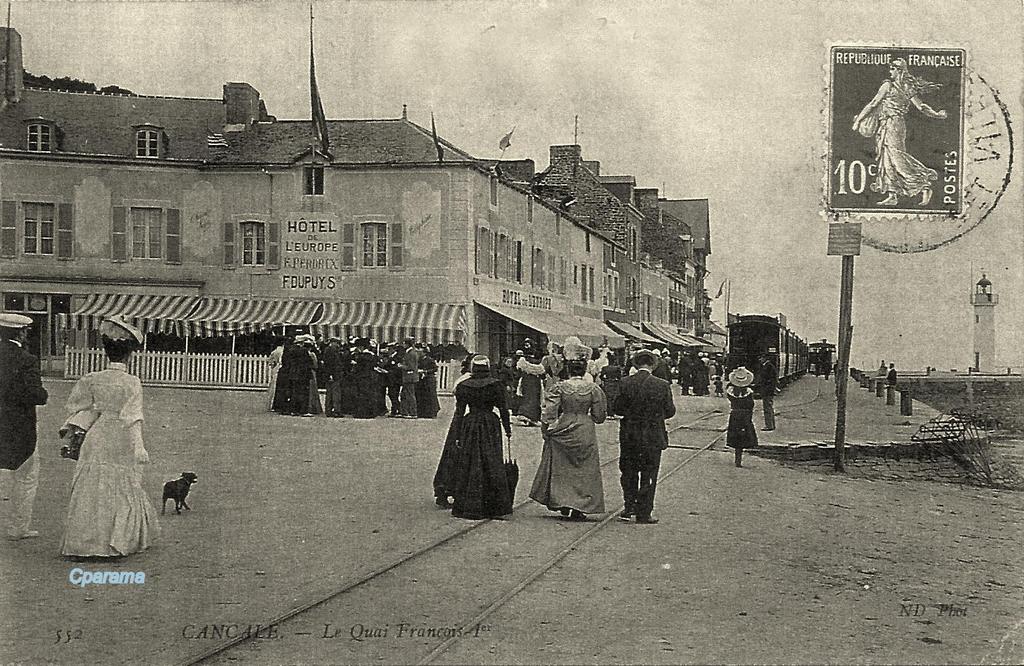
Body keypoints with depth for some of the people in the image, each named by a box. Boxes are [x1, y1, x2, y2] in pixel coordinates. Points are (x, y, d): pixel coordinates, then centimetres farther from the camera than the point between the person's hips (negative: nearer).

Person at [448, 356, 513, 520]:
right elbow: (503, 409, -2)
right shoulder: (495, 385, -5)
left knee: (468, 468, 7)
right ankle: (496, 508, 5)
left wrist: (458, 436, 4)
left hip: (470, 425, 1)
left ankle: (469, 508, 8)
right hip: (491, 426, -1)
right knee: (493, 466, 5)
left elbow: (459, 413, 0)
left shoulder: (463, 387, -1)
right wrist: (508, 429, 8)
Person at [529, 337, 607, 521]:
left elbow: (548, 413, -10)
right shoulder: (593, 389, -7)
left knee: (561, 468, 14)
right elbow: (599, 416, -1)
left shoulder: (559, 388, -9)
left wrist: (547, 430, 4)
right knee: (584, 470, 8)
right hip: (585, 433, 0)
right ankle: (580, 507, 5)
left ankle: (562, 503, 13)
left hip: (562, 431, 0)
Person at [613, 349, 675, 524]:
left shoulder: (625, 383, -8)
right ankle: (644, 513, 11)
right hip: (653, 436, -1)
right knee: (648, 475, 8)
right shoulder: (662, 385, -11)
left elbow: (617, 408, -3)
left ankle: (629, 507, 19)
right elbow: (670, 411, -3)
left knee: (629, 472, 19)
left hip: (629, 436, 1)